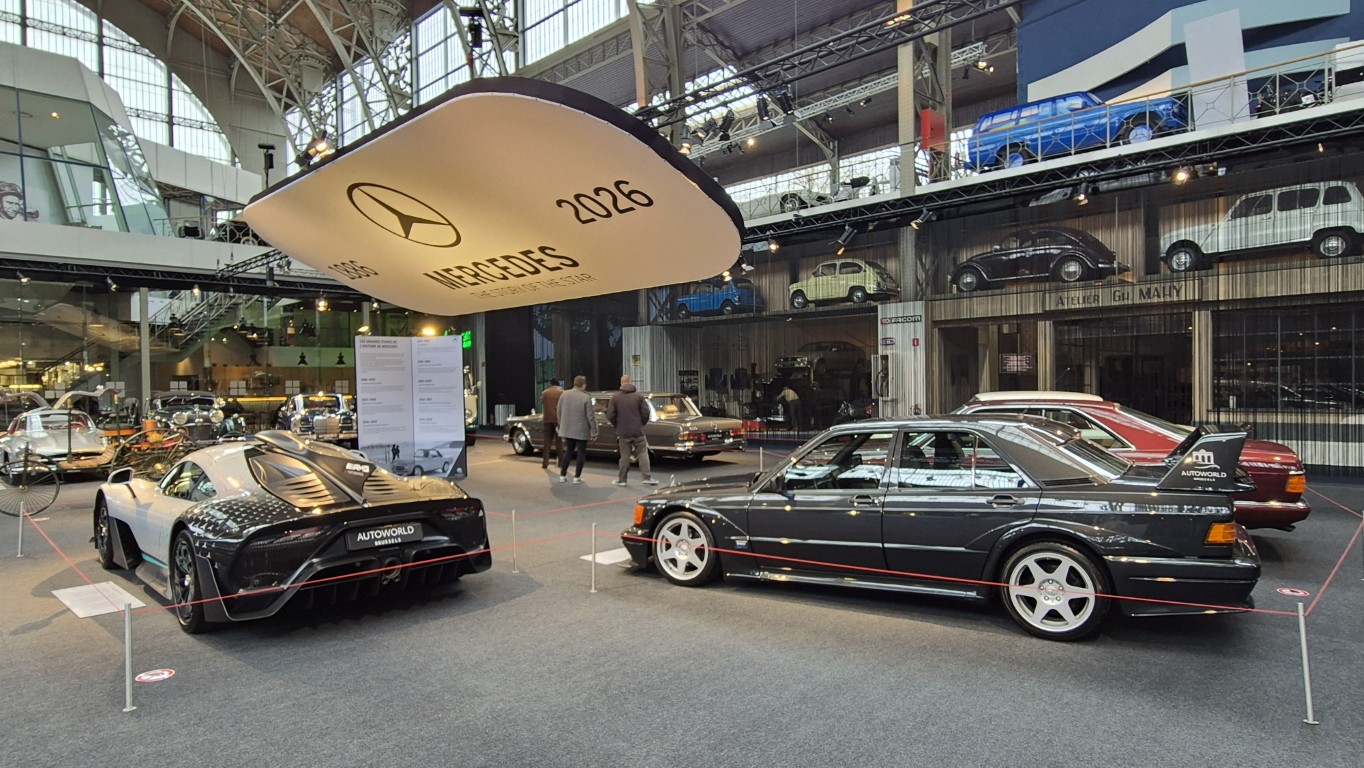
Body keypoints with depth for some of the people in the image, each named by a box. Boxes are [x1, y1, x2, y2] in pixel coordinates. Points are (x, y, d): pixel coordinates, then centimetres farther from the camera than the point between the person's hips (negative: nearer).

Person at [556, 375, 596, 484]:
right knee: (581, 452, 7)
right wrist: (594, 431, -6)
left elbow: (559, 413, 7)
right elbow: (590, 416, -13)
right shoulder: (586, 398, -14)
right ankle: (577, 477, 7)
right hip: (582, 431, -5)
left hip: (567, 429, 5)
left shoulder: (564, 395, 1)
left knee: (568, 451, 16)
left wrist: (561, 426, 19)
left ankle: (562, 475, 15)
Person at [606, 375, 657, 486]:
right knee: (643, 454, 5)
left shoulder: (615, 397, -3)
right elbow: (646, 413, -7)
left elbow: (610, 415, -4)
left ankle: (621, 479, 13)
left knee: (625, 455, 9)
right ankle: (648, 477, 1)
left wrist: (617, 426, 13)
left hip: (623, 432, 1)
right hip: (638, 431, -1)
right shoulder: (639, 396, -4)